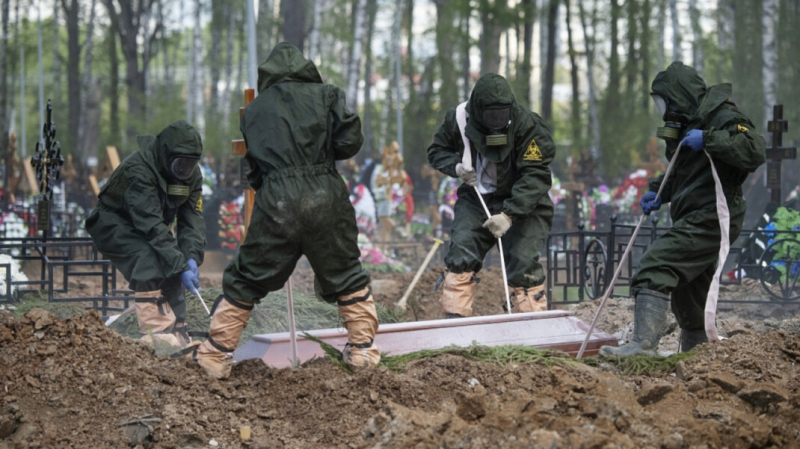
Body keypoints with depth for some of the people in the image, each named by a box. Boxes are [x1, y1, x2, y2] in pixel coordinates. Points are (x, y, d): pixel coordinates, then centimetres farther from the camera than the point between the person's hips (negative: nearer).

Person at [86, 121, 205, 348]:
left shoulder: (191, 175, -9)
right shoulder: (138, 171, -33)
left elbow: (193, 219, -12)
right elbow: (152, 226, -38)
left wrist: (192, 258, -29)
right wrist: (180, 266, -42)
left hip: (149, 225, 8)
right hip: (113, 223, -8)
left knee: (172, 271, -6)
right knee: (147, 259, -30)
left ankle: (178, 335, 4)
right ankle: (156, 335, -31)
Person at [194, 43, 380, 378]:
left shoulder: (254, 110, 15)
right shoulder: (326, 95, 10)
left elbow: (254, 161, 15)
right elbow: (349, 141, 0)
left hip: (276, 202, 1)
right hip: (325, 196, -1)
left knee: (246, 281, 10)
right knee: (346, 276, 17)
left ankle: (215, 357, 13)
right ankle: (363, 350, 18)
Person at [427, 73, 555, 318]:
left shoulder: (528, 125, -21)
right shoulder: (458, 119, -9)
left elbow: (535, 177, -24)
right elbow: (437, 150, 10)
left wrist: (509, 215, -33)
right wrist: (456, 167, -13)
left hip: (523, 203, -4)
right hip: (477, 198, 4)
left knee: (523, 264, -15)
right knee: (460, 256, -9)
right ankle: (454, 319, -4)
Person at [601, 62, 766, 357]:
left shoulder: (723, 118, -12)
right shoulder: (689, 124, 19)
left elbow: (755, 151, -28)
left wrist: (708, 139, -27)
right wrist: (658, 192, 12)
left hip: (708, 220, -11)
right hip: (695, 221, 11)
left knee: (654, 269, -24)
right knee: (687, 294, 20)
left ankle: (644, 343, -33)